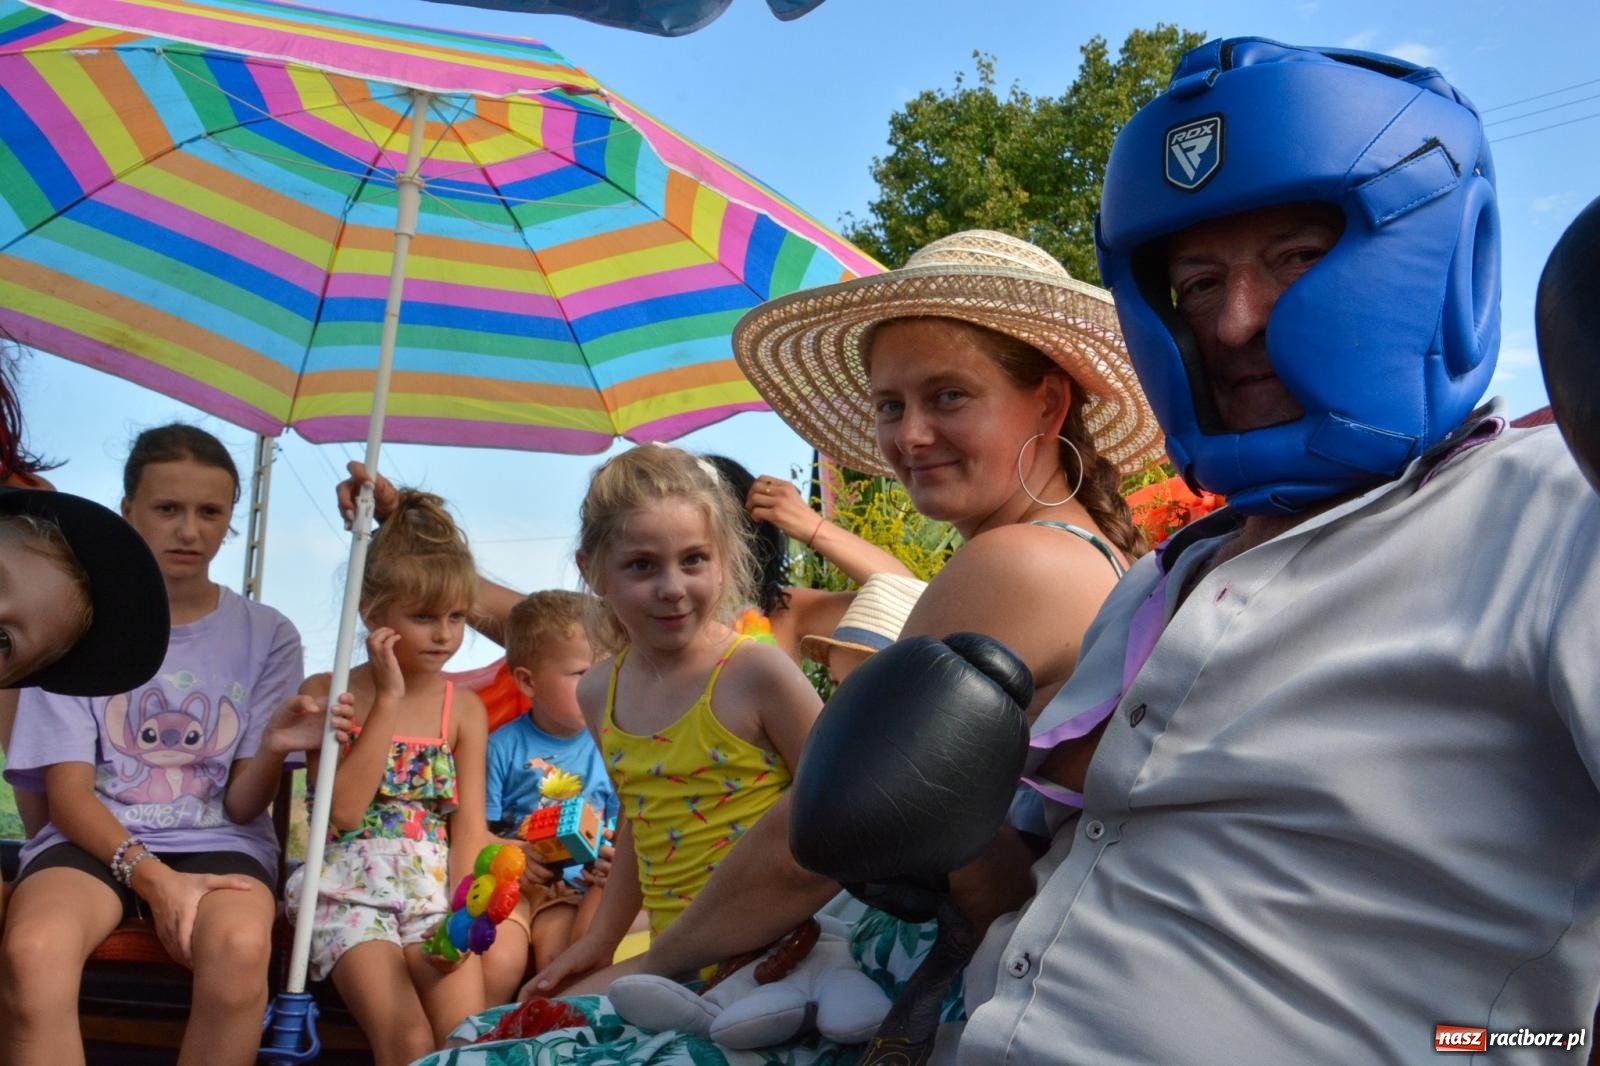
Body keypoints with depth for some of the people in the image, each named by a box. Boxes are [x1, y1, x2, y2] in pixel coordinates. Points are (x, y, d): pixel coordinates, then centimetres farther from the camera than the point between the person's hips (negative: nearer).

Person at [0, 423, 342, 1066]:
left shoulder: (266, 636, 6)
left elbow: (241, 805, 2)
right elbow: (69, 793, -1)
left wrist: (273, 750, -22)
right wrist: (150, 875, -20)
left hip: (218, 842, 0)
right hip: (94, 838, 0)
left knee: (240, 947, -37)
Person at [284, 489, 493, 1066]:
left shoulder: (463, 707, 8)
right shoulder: (326, 693, 1)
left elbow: (469, 823, 2)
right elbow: (343, 810, -11)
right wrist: (389, 701, -12)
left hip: (436, 889, 2)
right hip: (352, 889, -2)